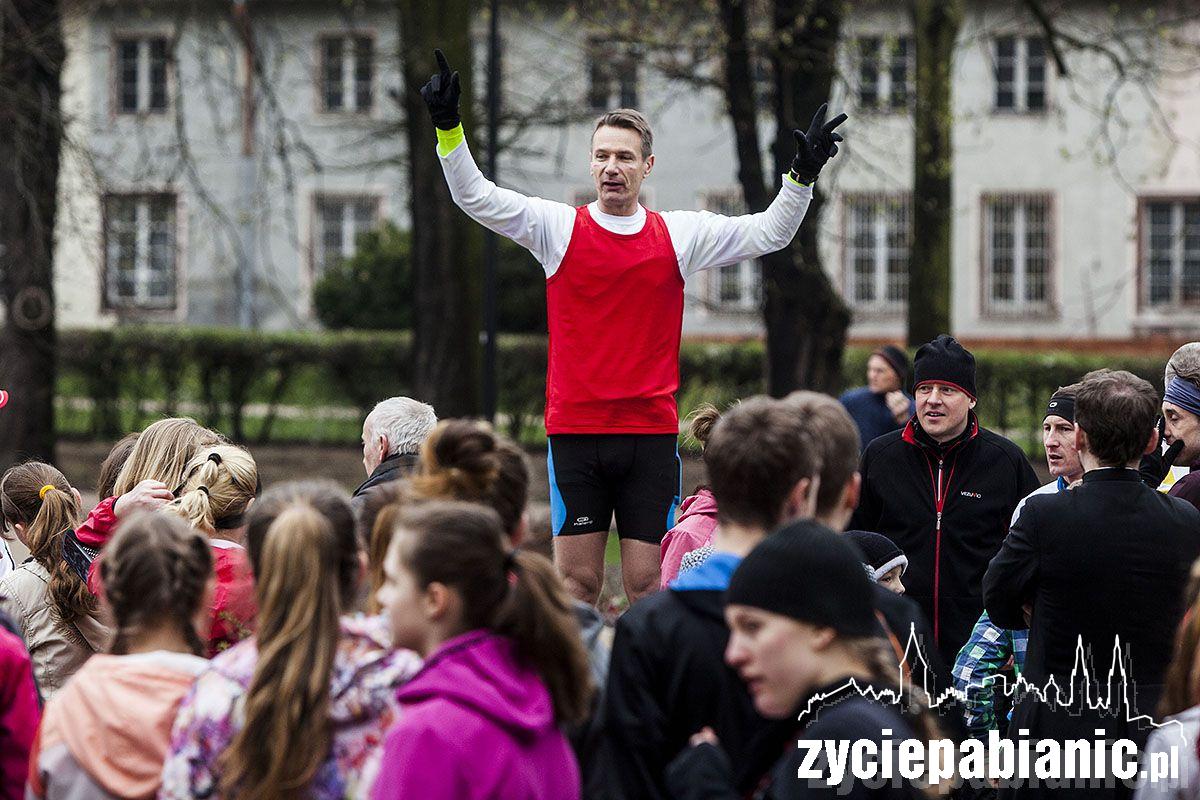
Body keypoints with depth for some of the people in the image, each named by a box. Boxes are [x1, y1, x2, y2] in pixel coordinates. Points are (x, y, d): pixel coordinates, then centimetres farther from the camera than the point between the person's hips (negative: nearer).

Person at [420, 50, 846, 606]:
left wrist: (803, 177, -3)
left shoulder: (681, 235, 8)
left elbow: (768, 233, 10)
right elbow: (475, 197, -2)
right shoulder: (558, 227, 4)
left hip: (651, 433, 1)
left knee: (648, 584, 0)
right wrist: (447, 127, -14)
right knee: (578, 582, 0)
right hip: (574, 430, -1)